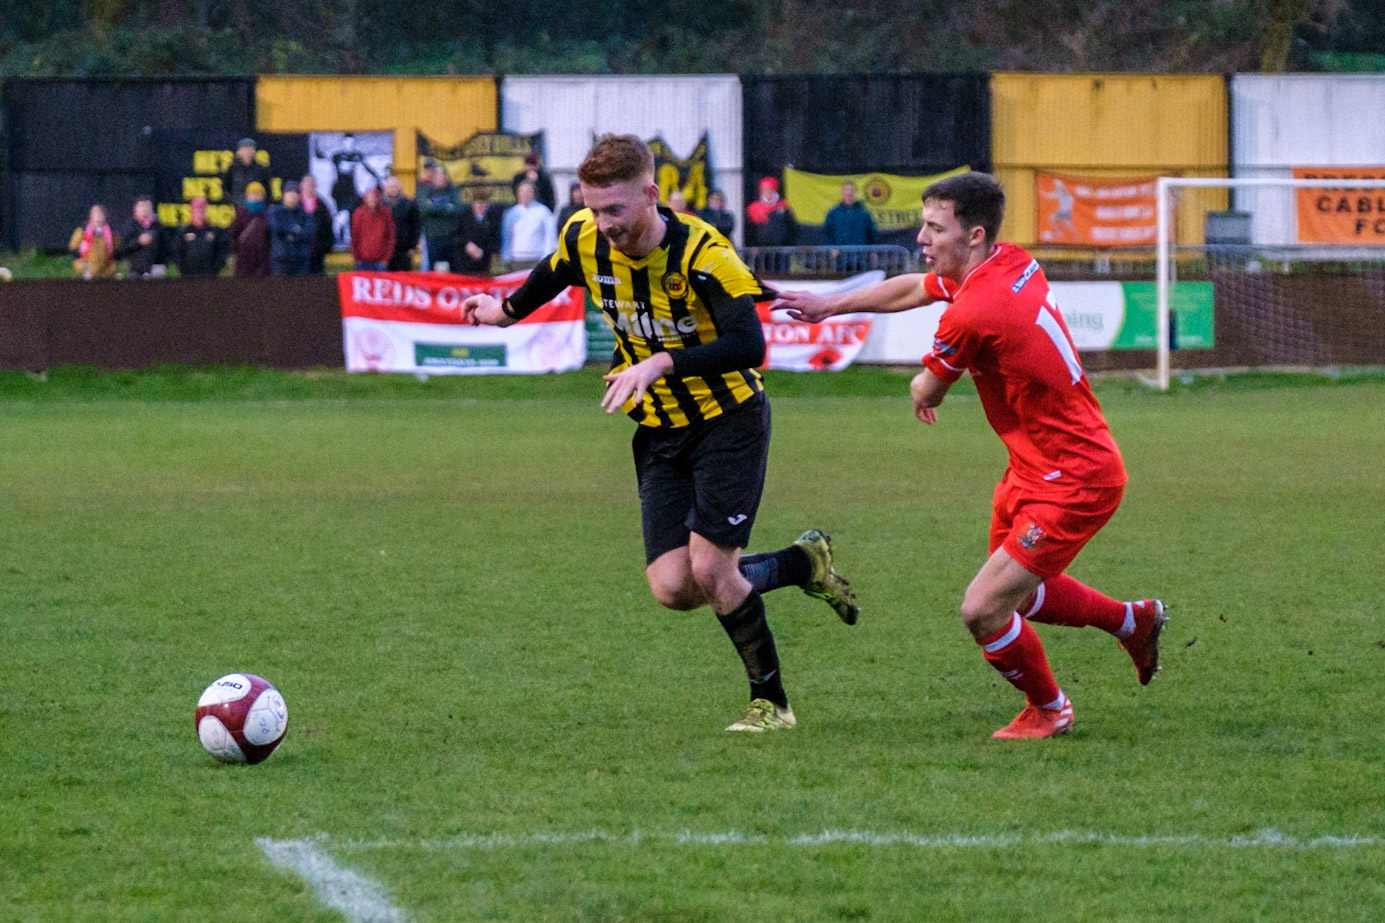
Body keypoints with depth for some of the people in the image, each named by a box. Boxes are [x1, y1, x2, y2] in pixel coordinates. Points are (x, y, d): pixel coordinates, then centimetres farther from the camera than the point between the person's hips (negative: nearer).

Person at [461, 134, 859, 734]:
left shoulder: (700, 252, -25)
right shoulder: (584, 239, -8)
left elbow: (748, 345, -34)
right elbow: (551, 276, 18)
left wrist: (661, 364, -42)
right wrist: (506, 312, 35)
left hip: (728, 420, -6)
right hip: (659, 434, 6)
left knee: (709, 569, -16)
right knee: (673, 589, -6)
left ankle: (771, 702, 6)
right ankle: (802, 563, 20)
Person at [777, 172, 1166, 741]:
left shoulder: (971, 315, -28)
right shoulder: (1012, 265, 0)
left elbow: (927, 393, -7)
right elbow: (912, 289, 20)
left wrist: (921, 391, 17)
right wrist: (830, 306, 25)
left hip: (1073, 485, -10)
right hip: (1031, 472, 10)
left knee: (983, 612, -7)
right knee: (1018, 595, 25)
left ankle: (1049, 709, 18)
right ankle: (1134, 621, 43)